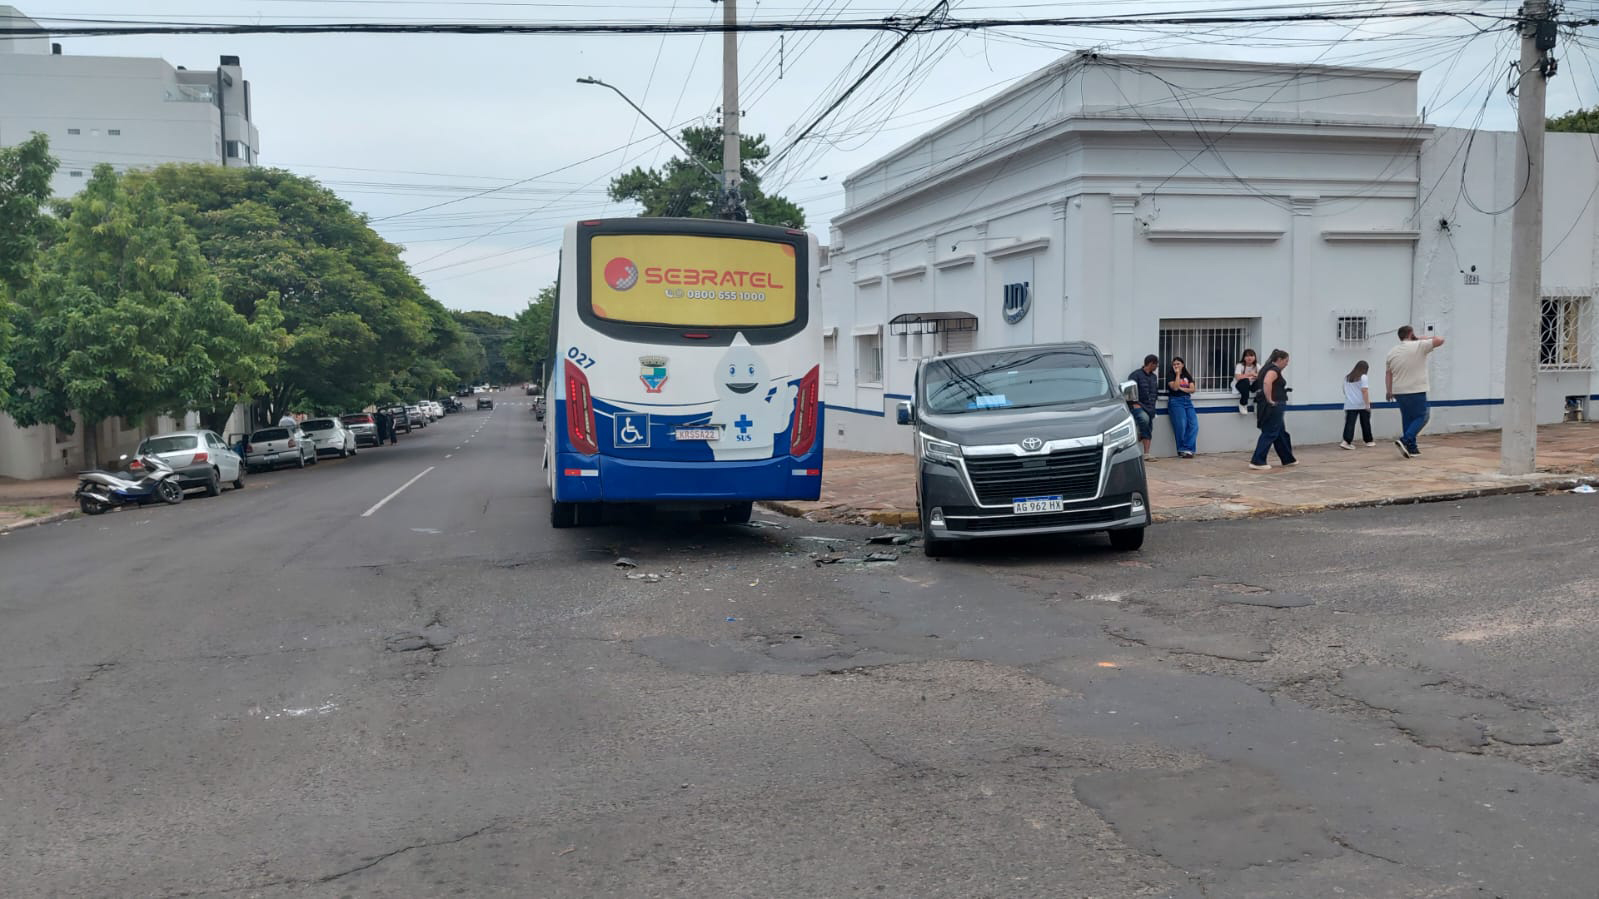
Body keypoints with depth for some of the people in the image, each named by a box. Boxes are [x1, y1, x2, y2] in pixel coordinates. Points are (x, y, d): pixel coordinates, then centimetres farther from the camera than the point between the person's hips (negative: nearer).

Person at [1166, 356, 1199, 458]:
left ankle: (1188, 449, -9)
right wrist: (1177, 374, -8)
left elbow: (1192, 389, 5)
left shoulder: (1187, 375, 16)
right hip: (1176, 401, -5)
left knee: (1194, 425, -12)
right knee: (1181, 426, -16)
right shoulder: (1170, 375, 3)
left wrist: (1181, 388, -6)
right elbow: (1174, 387, -13)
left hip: (1187, 401, 5)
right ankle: (1182, 450, -5)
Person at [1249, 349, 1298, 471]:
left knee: (1281, 433, 18)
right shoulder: (1274, 369, -14)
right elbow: (1267, 383, -34)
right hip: (1273, 407, -10)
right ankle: (1257, 461, -8)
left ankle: (1288, 459, 28)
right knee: (1269, 434, -7)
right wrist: (1270, 400, -26)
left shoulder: (1269, 368, 17)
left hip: (1273, 407, 10)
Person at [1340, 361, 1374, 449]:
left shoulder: (1347, 377, 10)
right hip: (1362, 405, -3)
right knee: (1365, 424, 12)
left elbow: (1345, 391, 15)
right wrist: (1367, 404, -14)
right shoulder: (1363, 377, -6)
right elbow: (1364, 391, -14)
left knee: (1349, 423, -5)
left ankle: (1346, 441, -20)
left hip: (1350, 405, 3)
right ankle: (1369, 441, 24)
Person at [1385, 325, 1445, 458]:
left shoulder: (1392, 352, 8)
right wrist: (1424, 339, 7)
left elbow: (1389, 373, 12)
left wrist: (1389, 391, 18)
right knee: (1421, 417, 3)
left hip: (1399, 392, 6)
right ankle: (1405, 440, -14)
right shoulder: (1419, 346, -9)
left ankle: (1411, 448, 11)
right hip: (1416, 391, -6)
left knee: (1407, 419, 12)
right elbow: (1440, 340, -9)